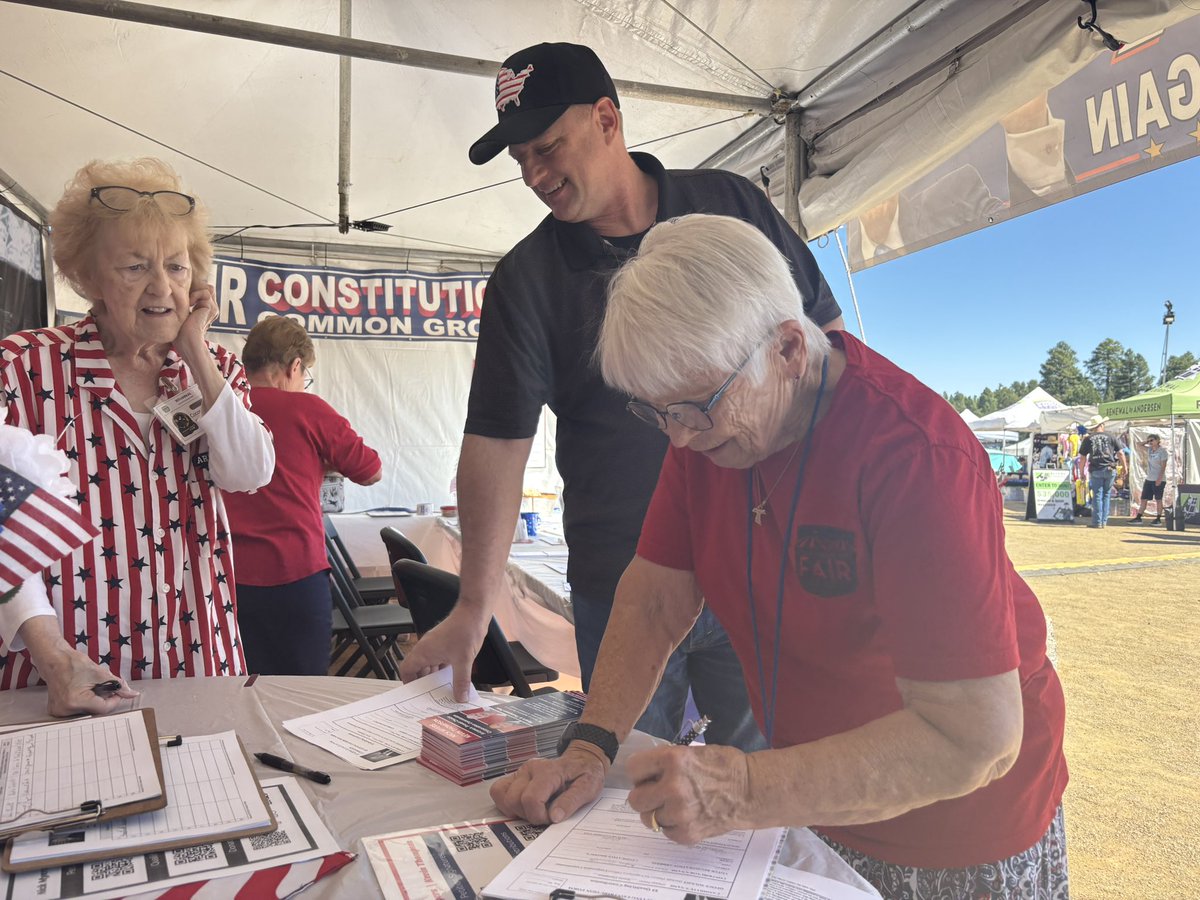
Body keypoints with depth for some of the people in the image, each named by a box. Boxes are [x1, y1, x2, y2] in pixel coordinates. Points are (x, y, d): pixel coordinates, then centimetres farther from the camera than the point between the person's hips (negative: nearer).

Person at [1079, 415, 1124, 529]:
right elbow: (1120, 453, 7)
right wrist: (1124, 467, 19)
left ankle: (1097, 522, 0)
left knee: (1097, 496, 1)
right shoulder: (1110, 437, 6)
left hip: (1096, 470, -1)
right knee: (1106, 495, 10)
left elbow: (1083, 457, 2)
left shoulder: (1088, 439, 3)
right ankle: (1104, 521, 11)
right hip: (1110, 470, 1)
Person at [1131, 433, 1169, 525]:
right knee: (1144, 499, 7)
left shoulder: (1162, 451, -9)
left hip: (1159, 480, -7)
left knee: (1158, 499, -1)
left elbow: (1163, 466, -13)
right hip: (1149, 479, 7)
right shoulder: (1149, 449, 10)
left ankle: (1158, 519, 4)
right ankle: (1138, 517, 10)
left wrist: (1159, 478, -19)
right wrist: (1146, 442, 4)